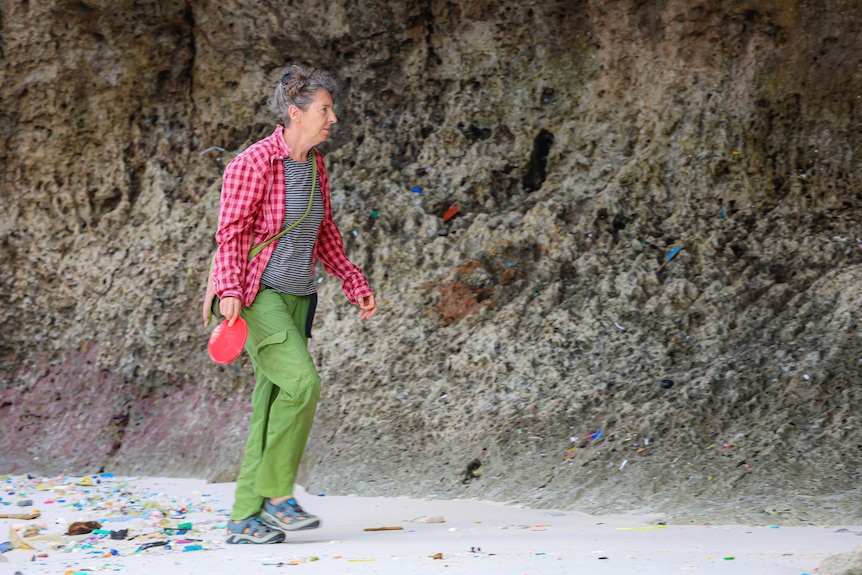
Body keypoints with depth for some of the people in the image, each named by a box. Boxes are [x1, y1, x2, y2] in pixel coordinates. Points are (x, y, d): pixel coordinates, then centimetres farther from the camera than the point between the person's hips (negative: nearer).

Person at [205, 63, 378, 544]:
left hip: (296, 299, 8)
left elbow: (326, 234, 19)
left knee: (273, 405, 4)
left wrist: (356, 284, 15)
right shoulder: (253, 163, -14)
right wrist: (230, 292, -28)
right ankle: (277, 495, -8)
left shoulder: (315, 165, 9)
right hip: (254, 296, -8)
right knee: (303, 383, -22)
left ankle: (245, 517, 9)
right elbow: (230, 233, -16)